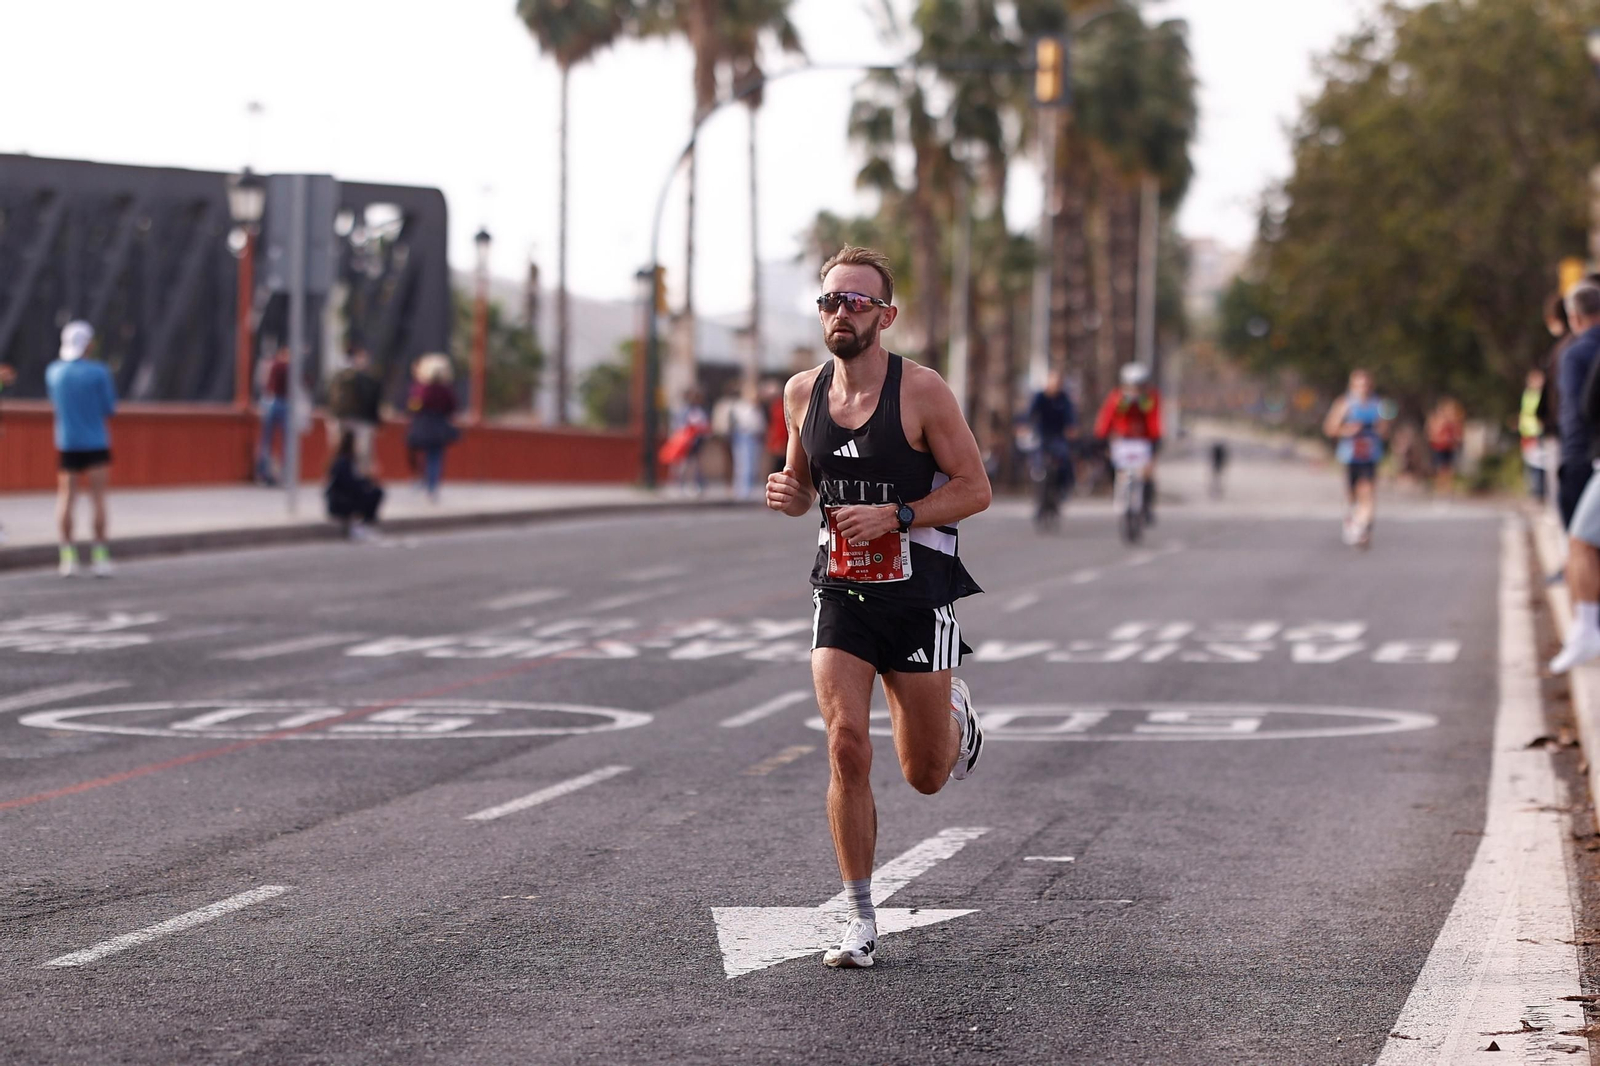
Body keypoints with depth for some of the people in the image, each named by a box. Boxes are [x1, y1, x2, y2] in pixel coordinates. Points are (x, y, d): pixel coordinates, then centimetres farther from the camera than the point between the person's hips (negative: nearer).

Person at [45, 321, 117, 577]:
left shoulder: (53, 372, 0)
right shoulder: (98, 372, -11)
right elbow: (109, 409, -4)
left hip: (67, 443, 3)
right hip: (96, 443, -3)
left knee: (67, 498, 6)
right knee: (98, 498, 0)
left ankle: (68, 556, 0)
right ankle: (100, 556, -1)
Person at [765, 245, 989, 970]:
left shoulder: (921, 391, -12)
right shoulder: (801, 393, 2)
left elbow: (974, 489, -9)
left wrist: (892, 516, -20)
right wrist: (791, 495, -6)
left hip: (919, 596, -2)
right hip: (840, 592, 3)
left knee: (926, 775, 7)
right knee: (846, 748, -14)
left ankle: (956, 716, 45)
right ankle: (860, 918, -3)